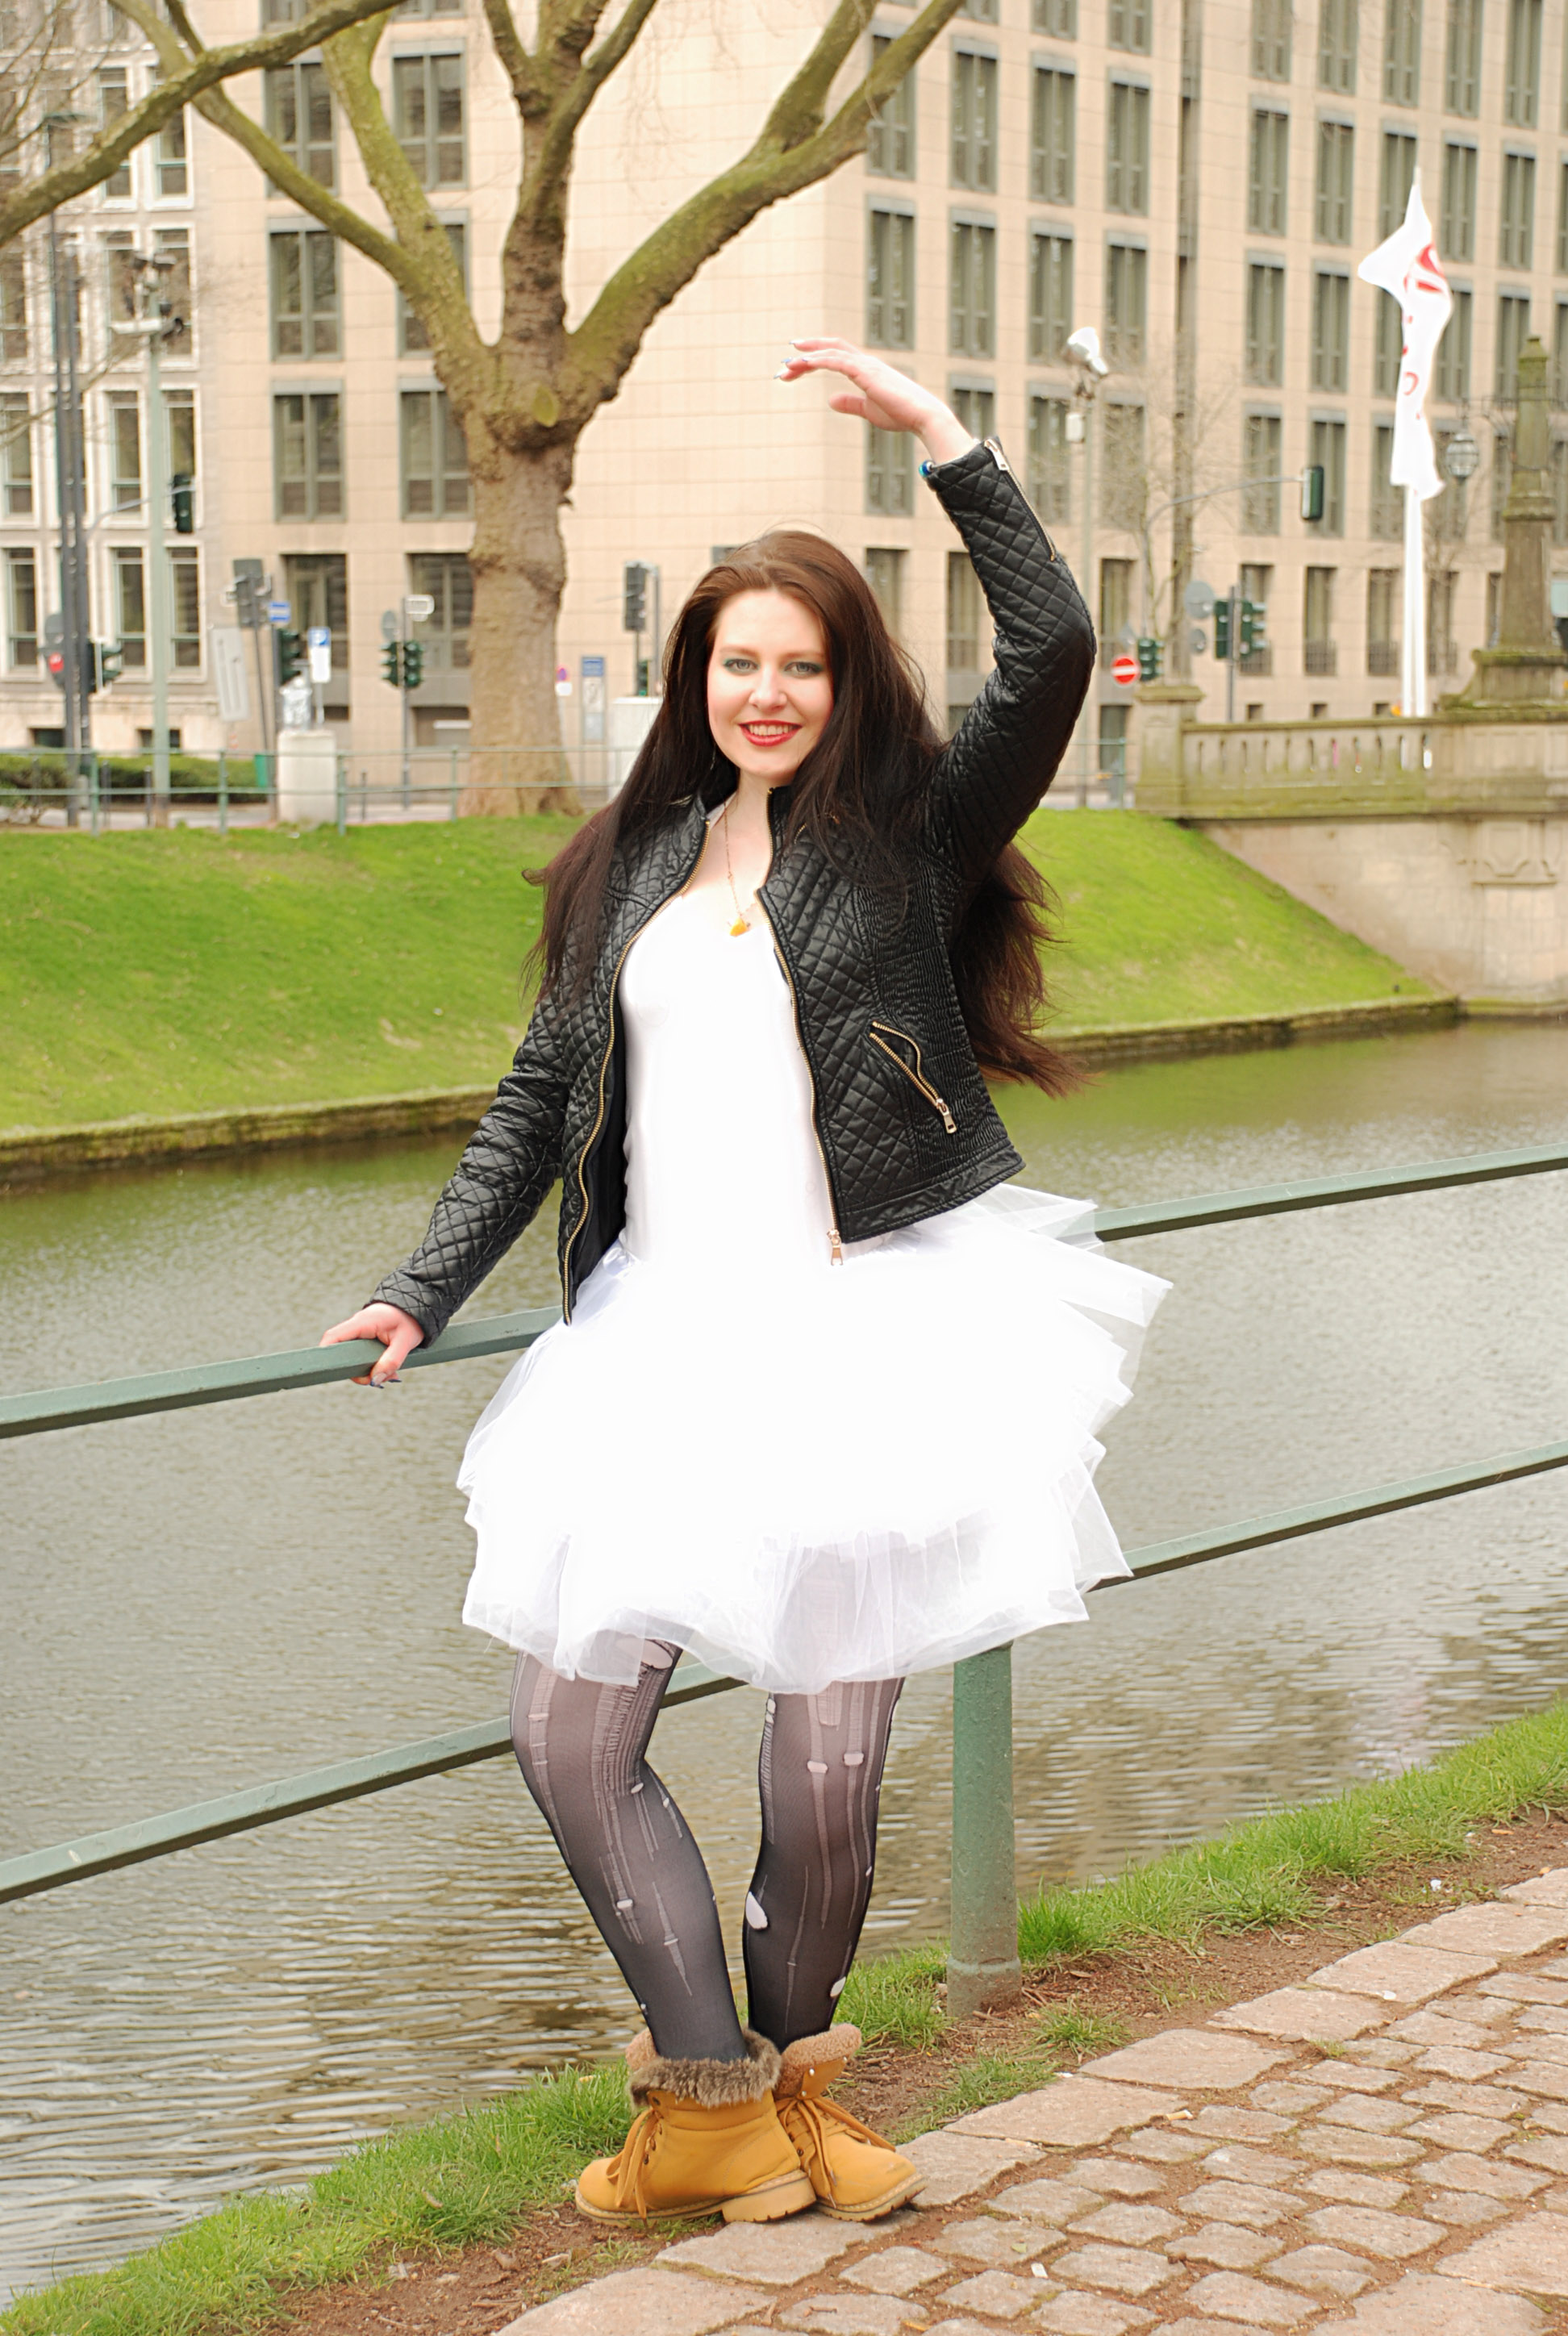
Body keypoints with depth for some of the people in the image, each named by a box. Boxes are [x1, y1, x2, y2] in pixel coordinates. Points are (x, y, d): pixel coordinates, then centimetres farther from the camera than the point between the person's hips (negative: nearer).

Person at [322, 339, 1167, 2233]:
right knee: (566, 1734, -1)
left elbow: (1052, 651, -12)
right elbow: (541, 1096, 18)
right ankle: (707, 2097, 16)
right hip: (662, 1335, 4)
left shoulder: (908, 828, 3)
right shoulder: (631, 865, 15)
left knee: (826, 1762, -3)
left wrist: (940, 438, -14)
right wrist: (425, 1291, 11)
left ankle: (789, 2062, 26)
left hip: (860, 1329, -4)